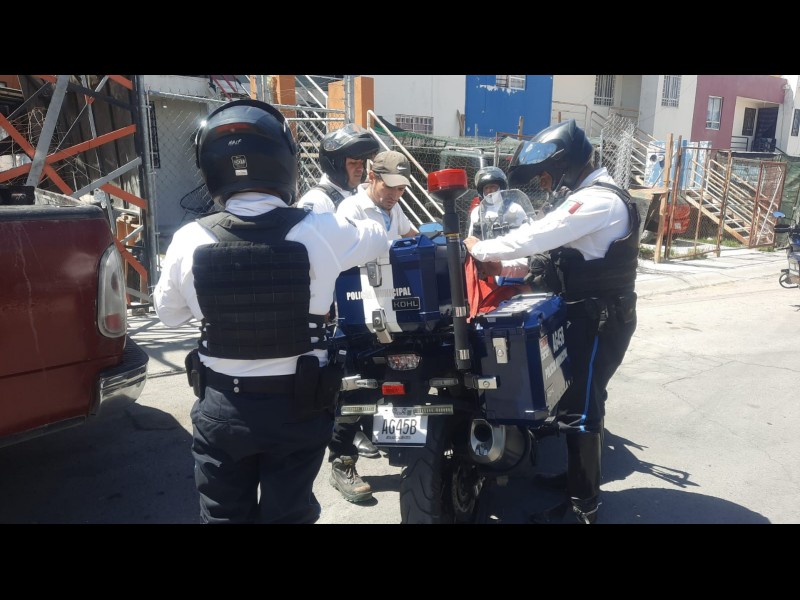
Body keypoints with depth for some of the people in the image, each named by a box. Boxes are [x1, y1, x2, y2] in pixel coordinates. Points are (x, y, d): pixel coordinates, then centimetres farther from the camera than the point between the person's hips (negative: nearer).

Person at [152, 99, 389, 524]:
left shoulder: (190, 239, -13)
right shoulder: (320, 231, -17)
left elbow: (168, 313, 5)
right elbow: (378, 239, 5)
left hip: (221, 406, 2)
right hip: (298, 406, -1)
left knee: (224, 515, 21)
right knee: (287, 514, 18)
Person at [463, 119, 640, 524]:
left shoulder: (599, 201, -19)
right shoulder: (591, 196, 15)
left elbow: (537, 235, -24)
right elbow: (555, 245, 16)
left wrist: (479, 249, -12)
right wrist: (512, 267, 6)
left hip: (598, 320, -10)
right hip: (590, 314, 10)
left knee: (579, 410, -4)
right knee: (577, 401, 19)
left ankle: (582, 506, 11)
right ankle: (573, 481, 35)